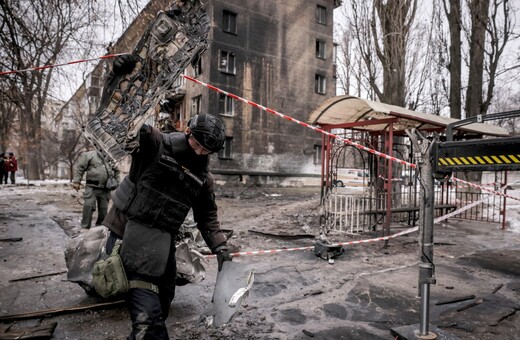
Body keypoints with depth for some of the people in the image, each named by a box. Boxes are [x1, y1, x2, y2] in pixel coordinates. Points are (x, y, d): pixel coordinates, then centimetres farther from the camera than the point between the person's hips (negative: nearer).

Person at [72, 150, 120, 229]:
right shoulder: (89, 155, -3)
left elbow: (116, 171, 22)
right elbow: (79, 167, -2)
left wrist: (116, 183, 16)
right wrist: (76, 181, -7)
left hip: (105, 190, 4)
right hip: (92, 187, -4)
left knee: (103, 209, 10)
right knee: (88, 207, -10)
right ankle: (85, 228, -1)